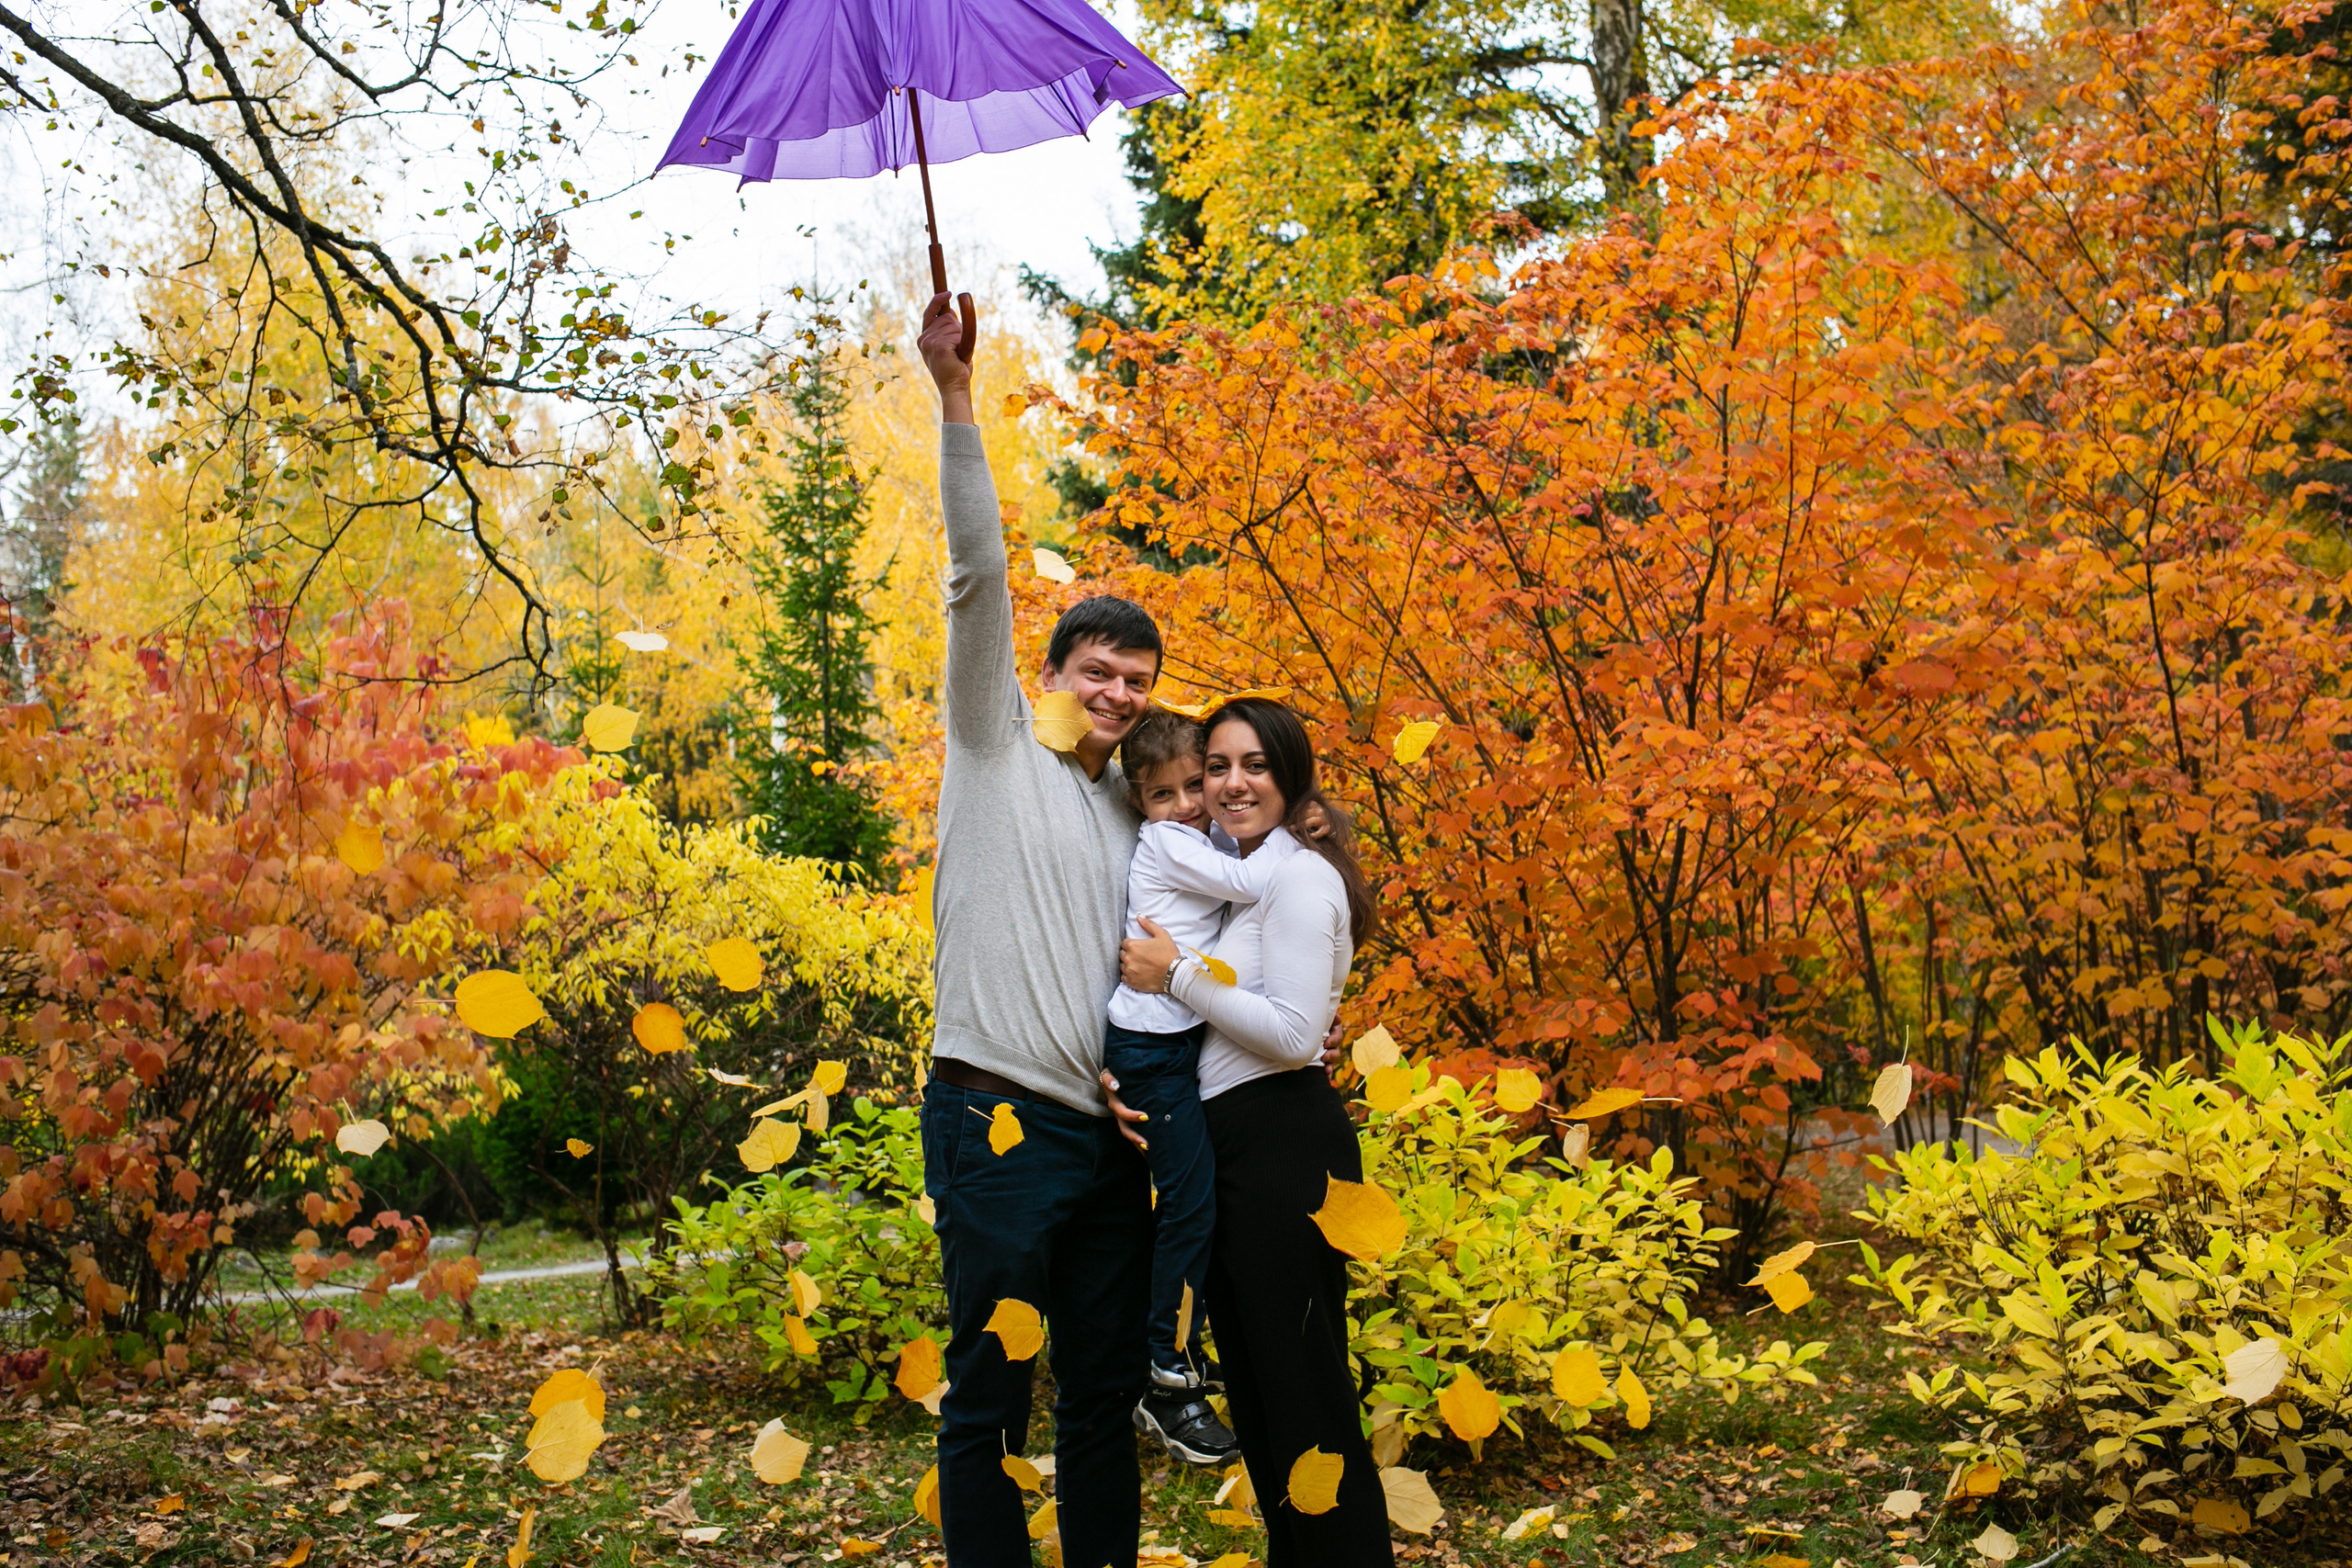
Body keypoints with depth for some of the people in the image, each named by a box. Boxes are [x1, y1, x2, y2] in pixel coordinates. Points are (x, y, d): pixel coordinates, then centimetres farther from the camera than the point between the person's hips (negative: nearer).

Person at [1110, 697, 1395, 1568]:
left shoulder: (1299, 876, -11)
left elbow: (1294, 1033, -20)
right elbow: (1198, 1021, 21)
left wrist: (1177, 973, -15)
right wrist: (1120, 1071, 4)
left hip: (1286, 1148, -10)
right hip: (1226, 1146, 10)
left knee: (1304, 1395, -4)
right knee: (1250, 1382, 16)